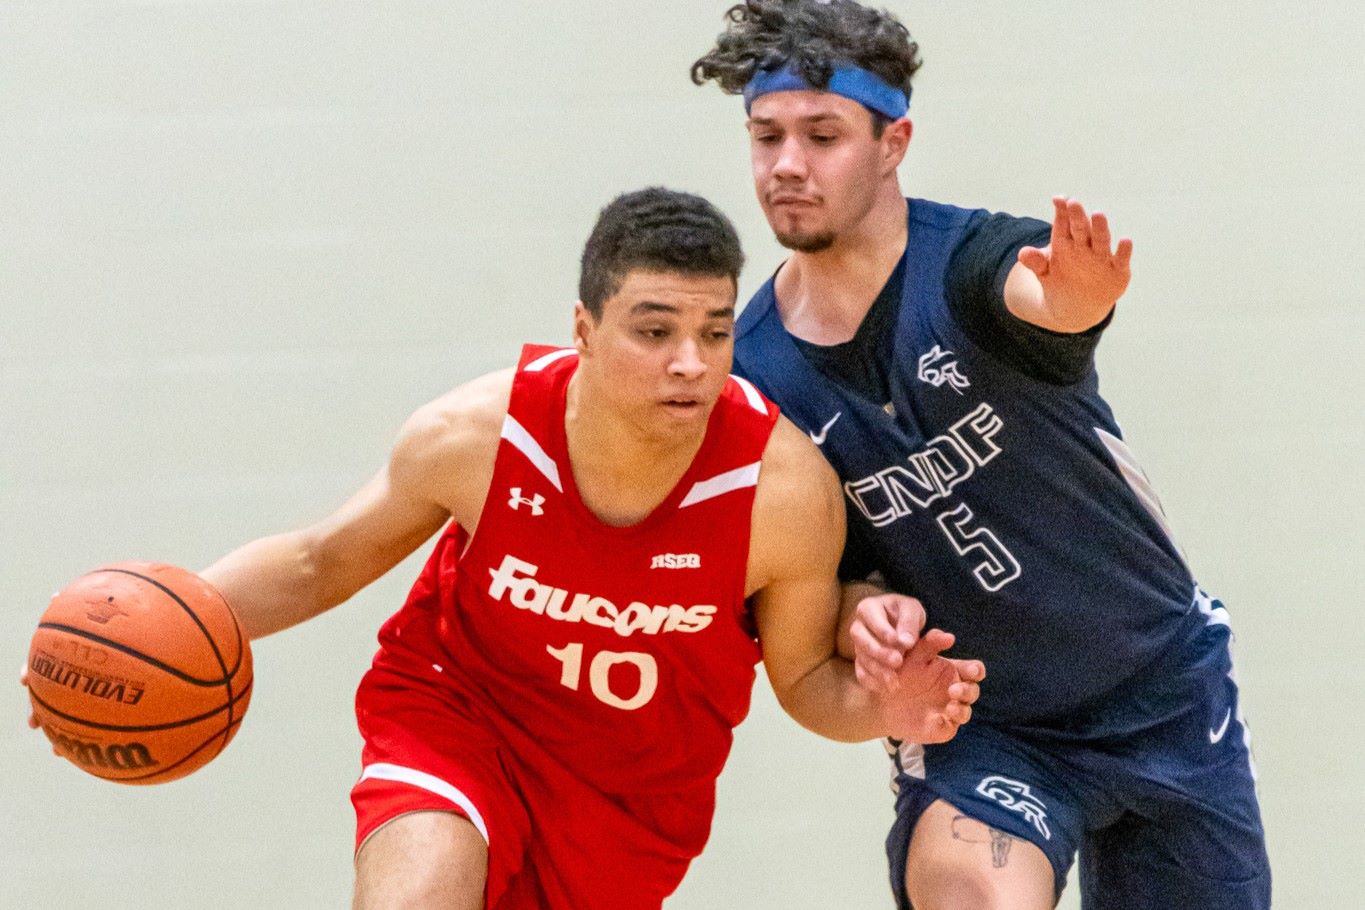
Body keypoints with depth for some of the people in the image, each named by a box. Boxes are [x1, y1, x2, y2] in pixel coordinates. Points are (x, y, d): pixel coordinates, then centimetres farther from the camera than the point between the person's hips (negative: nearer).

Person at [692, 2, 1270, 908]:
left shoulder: (973, 259, -20)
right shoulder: (750, 376, -9)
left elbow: (1038, 296, -45)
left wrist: (1077, 296, -69)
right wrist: (861, 621, -23)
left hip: (1167, 689, 0)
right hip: (973, 724, 0)